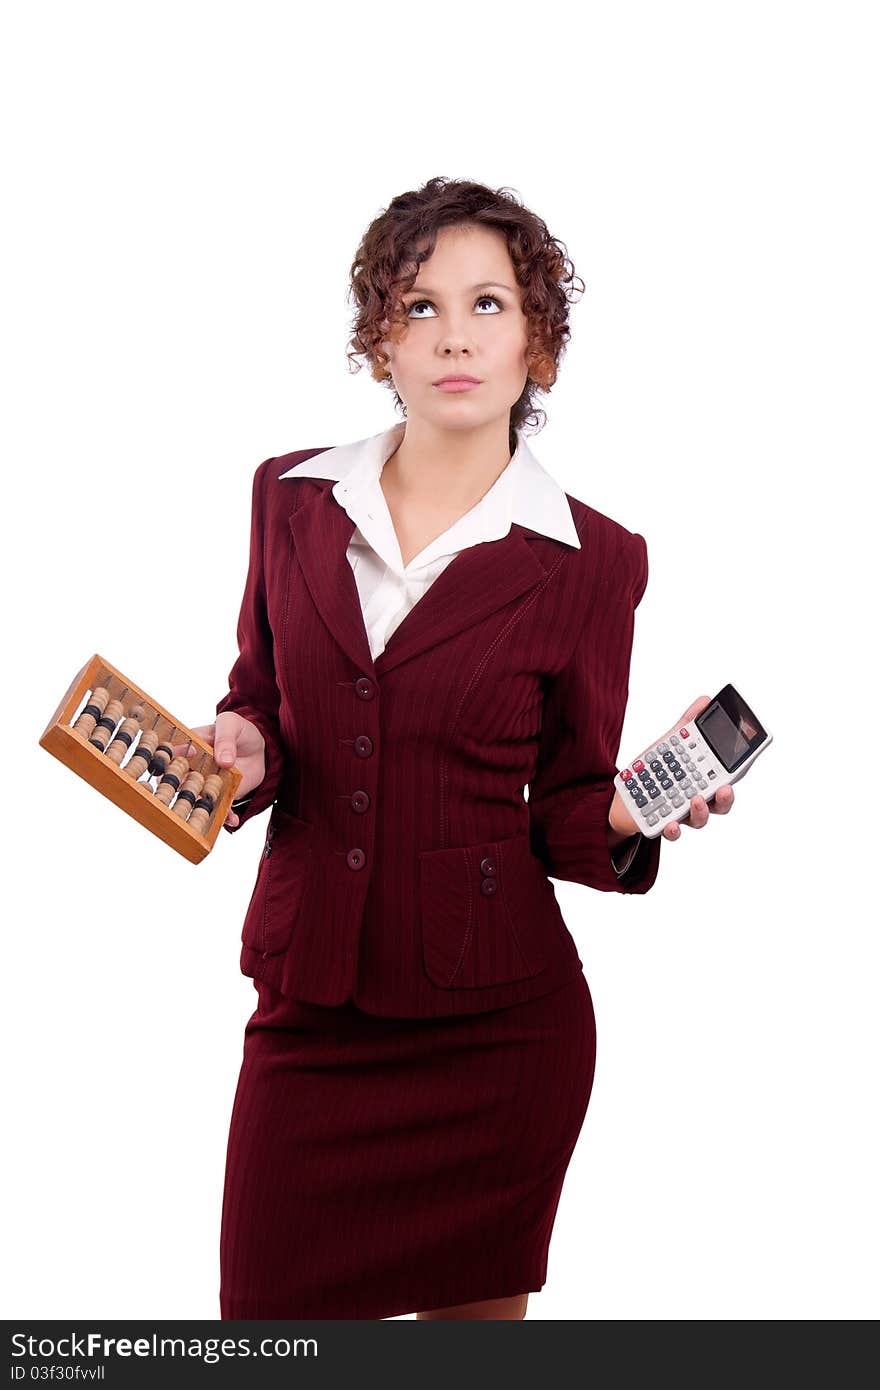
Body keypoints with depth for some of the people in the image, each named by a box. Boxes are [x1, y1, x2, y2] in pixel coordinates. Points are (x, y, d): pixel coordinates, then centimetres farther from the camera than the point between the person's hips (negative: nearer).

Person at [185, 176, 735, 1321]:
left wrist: (628, 817, -20)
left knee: (475, 1311, 12)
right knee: (269, 1311, 5)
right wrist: (243, 751, -8)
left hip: (493, 1021, -2)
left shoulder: (589, 557, -4)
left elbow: (565, 811, 1)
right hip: (310, 1006, 2)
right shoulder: (293, 499, 3)